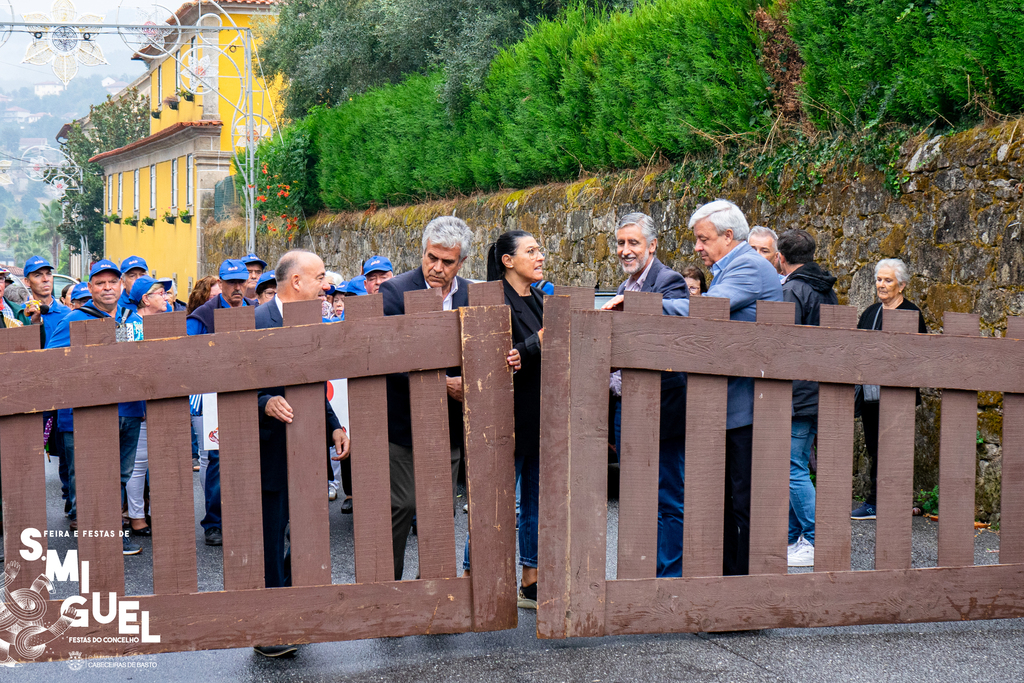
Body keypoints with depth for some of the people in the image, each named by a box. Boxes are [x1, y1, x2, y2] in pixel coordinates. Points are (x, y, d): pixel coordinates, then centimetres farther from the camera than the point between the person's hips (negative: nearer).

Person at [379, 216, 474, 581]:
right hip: (403, 423, -5)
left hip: (450, 424, 5)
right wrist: (444, 383, -20)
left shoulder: (471, 295, 6)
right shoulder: (395, 292, -10)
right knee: (400, 506, -3)